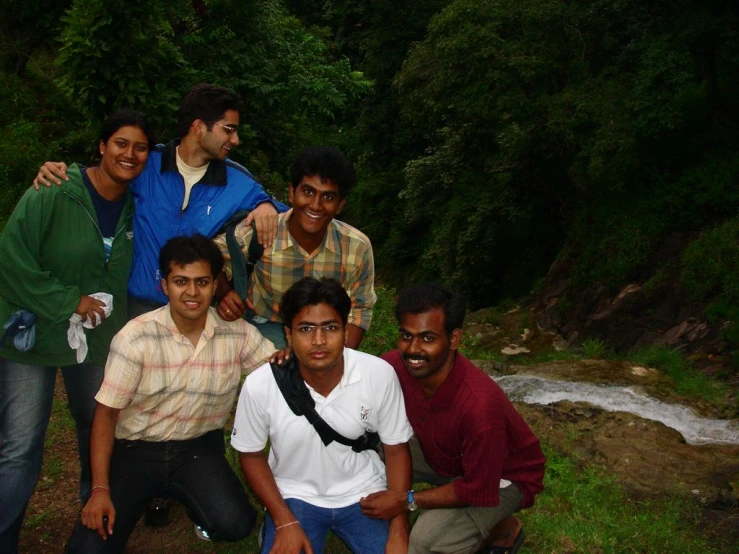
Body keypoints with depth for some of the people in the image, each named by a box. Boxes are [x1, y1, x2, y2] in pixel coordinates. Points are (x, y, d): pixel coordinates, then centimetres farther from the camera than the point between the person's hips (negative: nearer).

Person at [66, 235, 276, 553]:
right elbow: (106, 413, -9)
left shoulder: (237, 333, -8)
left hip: (199, 447, 1)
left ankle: (188, 496, 11)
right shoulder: (136, 337, -14)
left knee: (235, 525, -24)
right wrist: (100, 490, -15)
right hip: (137, 449, 0)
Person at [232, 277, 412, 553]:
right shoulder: (260, 385, -21)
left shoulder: (380, 374, -20)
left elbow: (396, 449, -6)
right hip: (295, 495, 0)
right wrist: (285, 523, -11)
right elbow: (251, 455, -4)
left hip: (363, 493, 1)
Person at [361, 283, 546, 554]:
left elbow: (478, 489, -28)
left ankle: (503, 527, 1)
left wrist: (406, 501, -27)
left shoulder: (479, 406, -40)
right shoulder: (394, 366, -24)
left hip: (501, 477, -6)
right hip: (439, 455, 6)